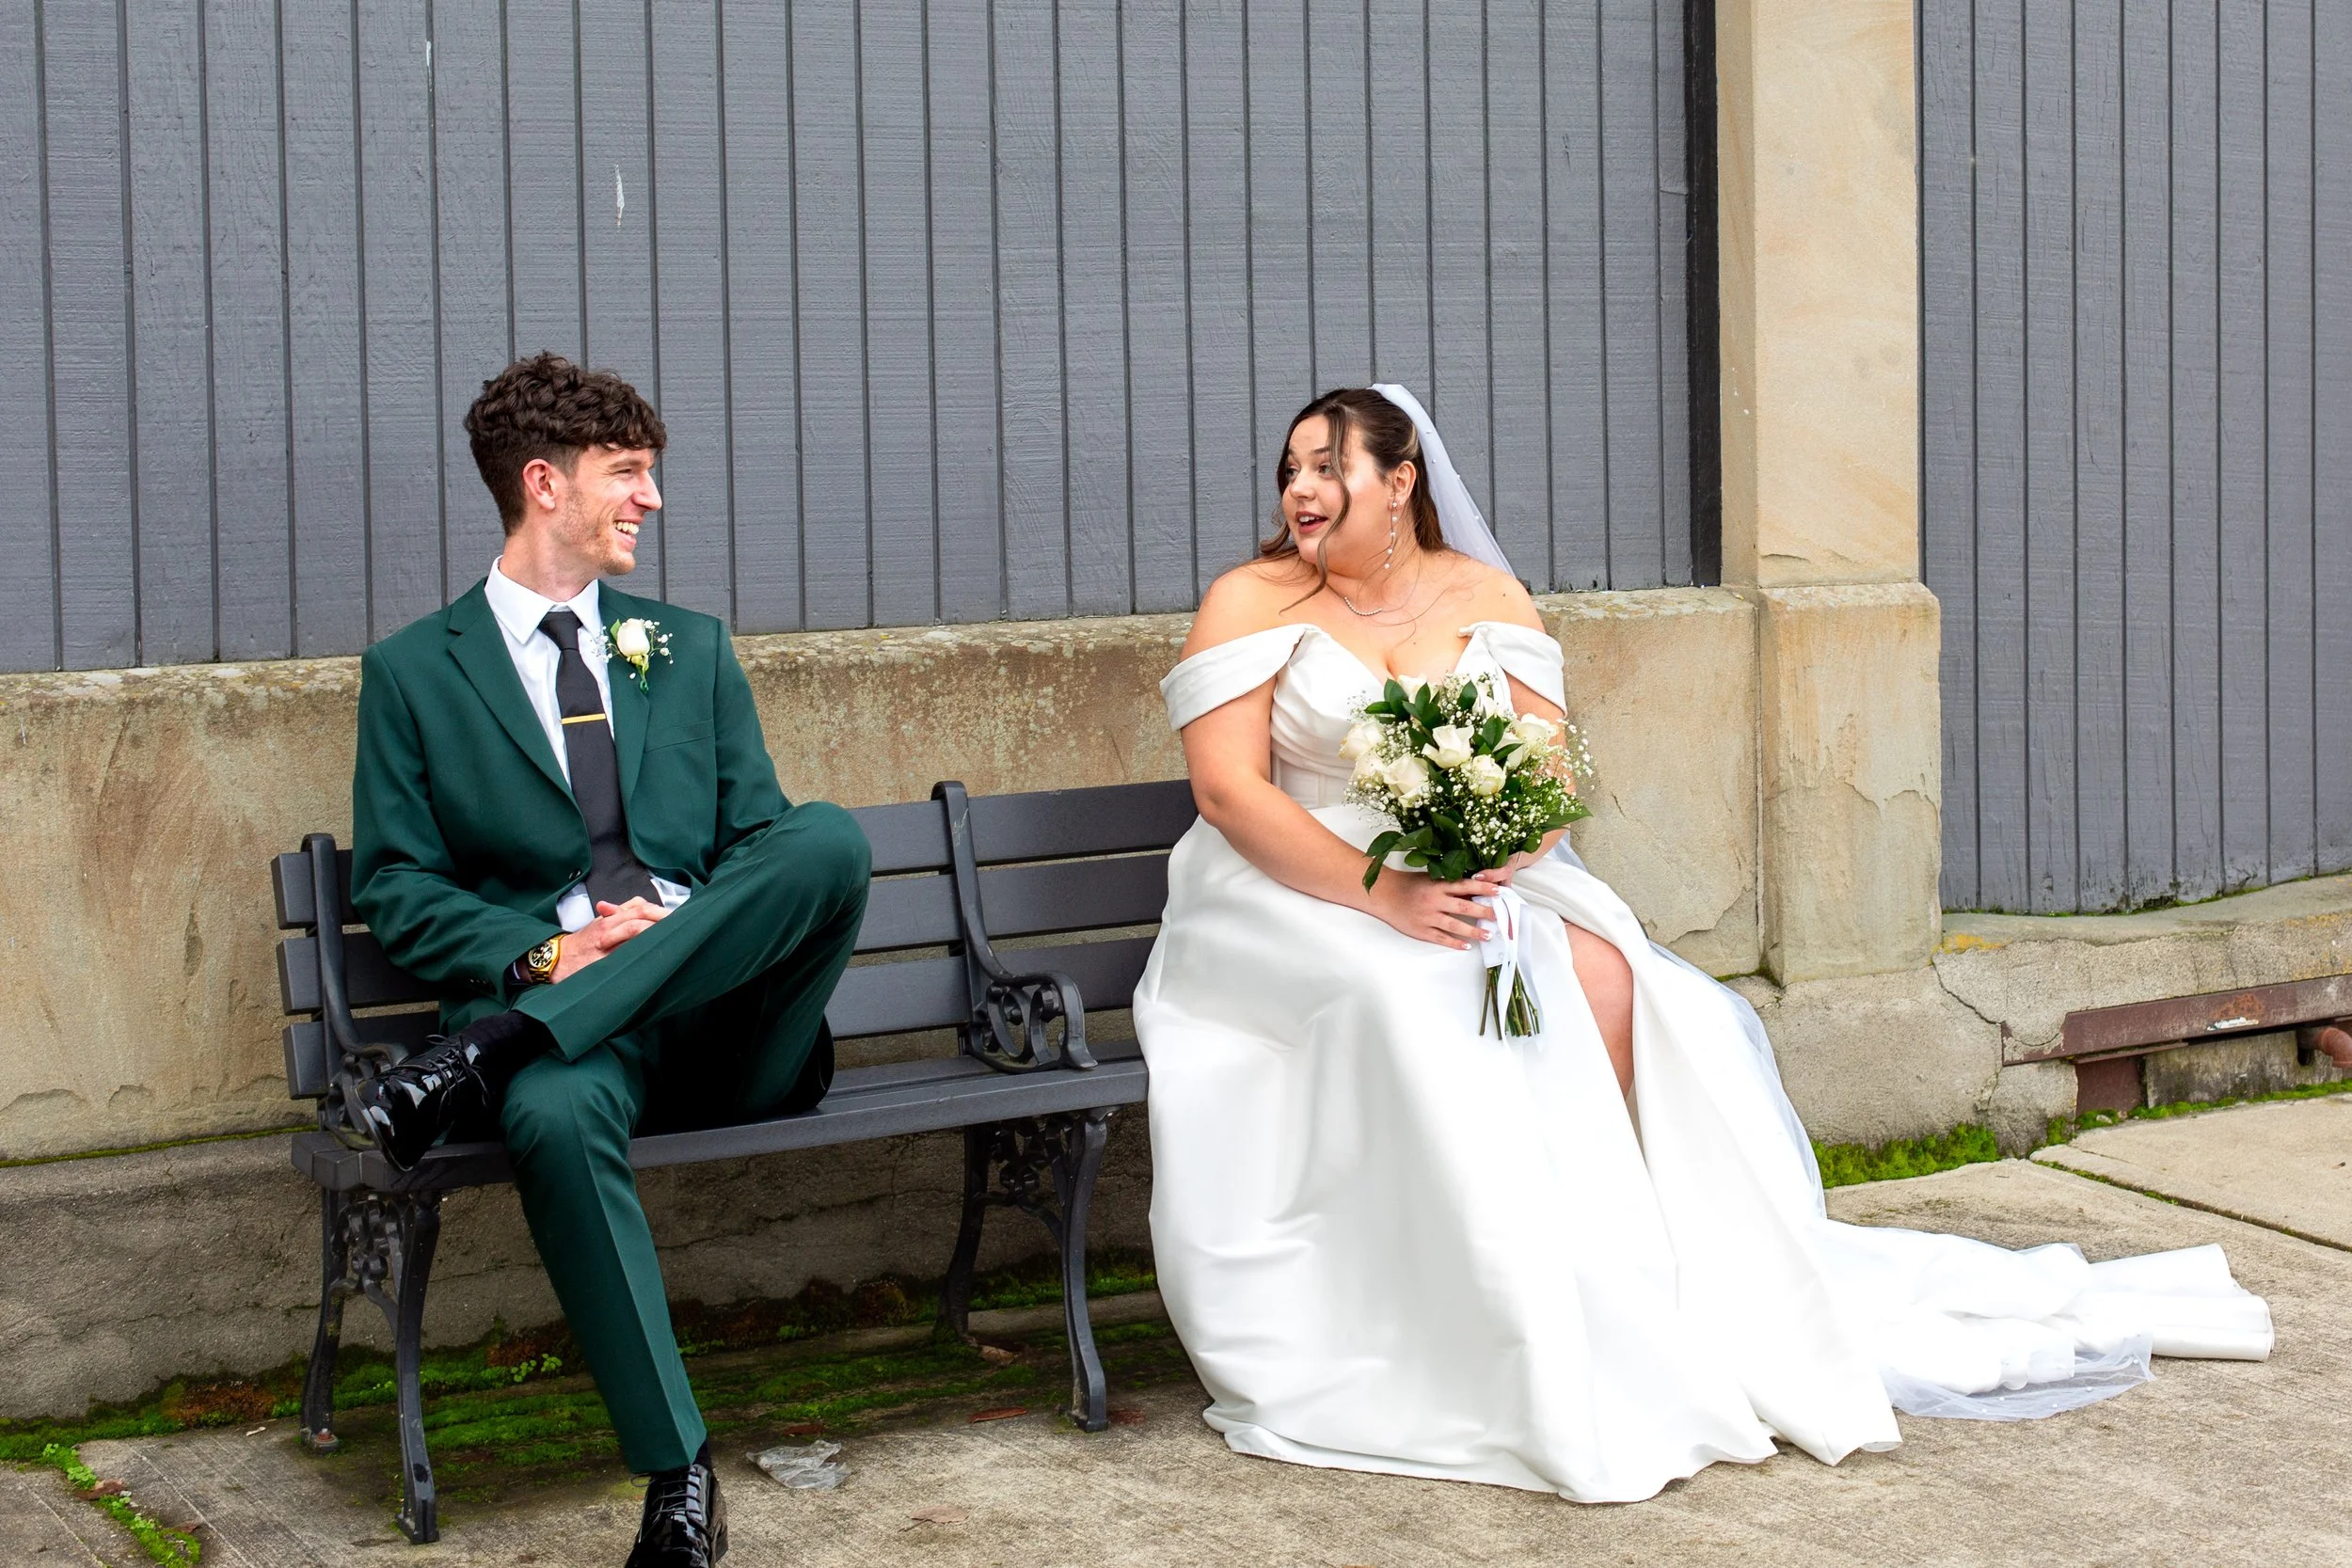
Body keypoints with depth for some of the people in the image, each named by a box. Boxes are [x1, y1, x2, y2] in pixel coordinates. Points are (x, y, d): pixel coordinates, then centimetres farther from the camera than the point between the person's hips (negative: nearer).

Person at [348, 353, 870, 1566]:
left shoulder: (691, 651, 22)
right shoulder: (414, 671, 12)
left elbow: (762, 841, 16)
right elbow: (393, 885, 5)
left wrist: (672, 930, -7)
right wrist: (544, 952, -13)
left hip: (724, 1017, 3)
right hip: (558, 1018, -2)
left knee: (829, 837, -28)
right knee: (555, 1114, -40)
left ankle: (483, 1057, -31)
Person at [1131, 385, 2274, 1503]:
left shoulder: (1484, 596, 8)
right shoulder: (1252, 602, -1)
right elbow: (1228, 788, -12)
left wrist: (1492, 859, -20)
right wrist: (1384, 894, -24)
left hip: (1470, 883, 4)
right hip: (1291, 896, -4)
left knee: (1602, 980, -23)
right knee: (1408, 1001, -33)